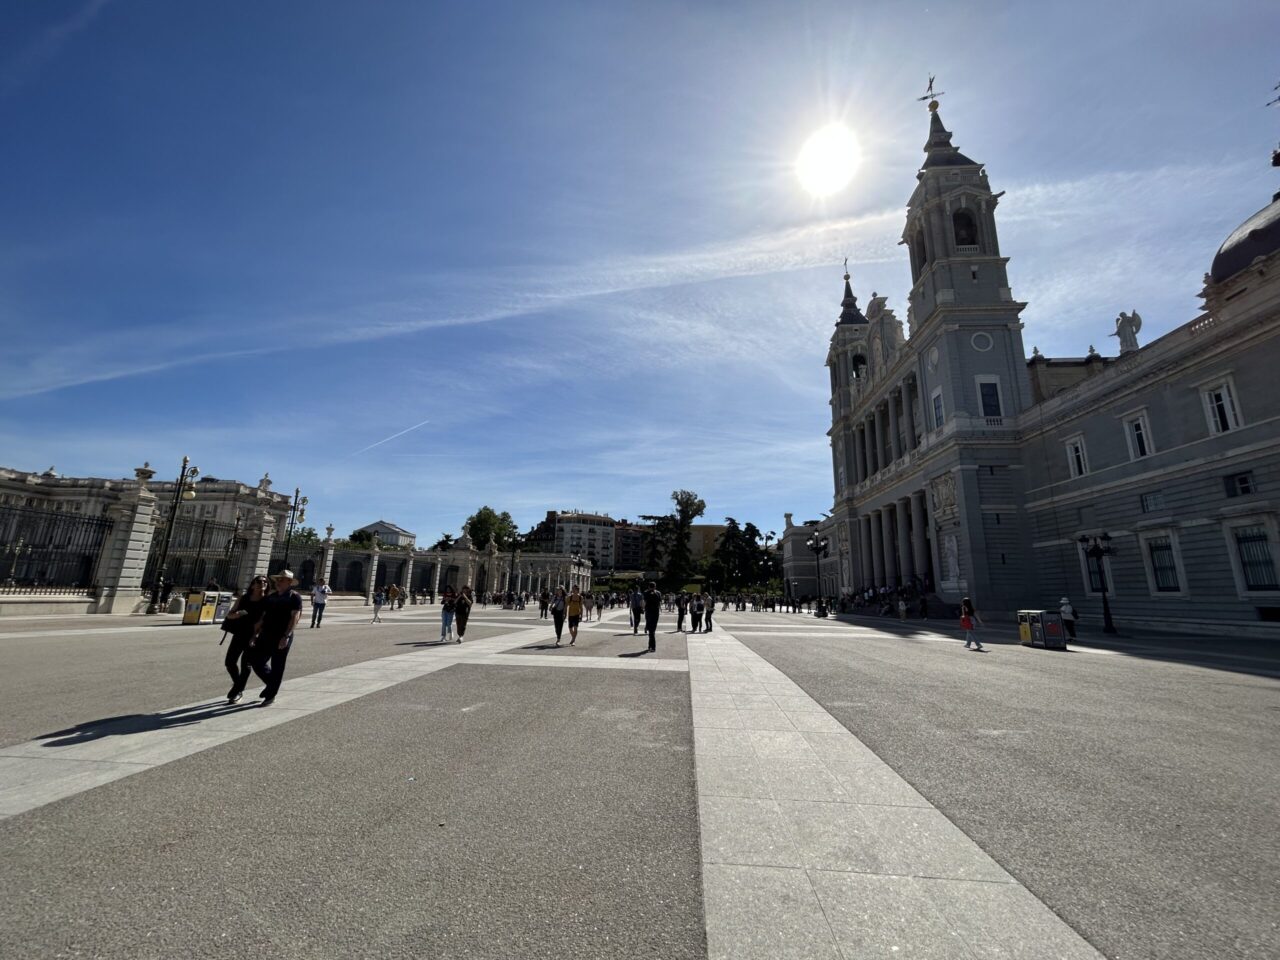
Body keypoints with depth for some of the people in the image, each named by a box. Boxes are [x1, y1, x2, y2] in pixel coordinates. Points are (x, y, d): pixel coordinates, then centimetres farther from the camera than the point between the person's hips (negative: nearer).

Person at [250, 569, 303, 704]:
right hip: (266, 635, 6)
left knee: (277, 667, 2)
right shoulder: (270, 597, 14)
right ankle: (271, 683, 33)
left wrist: (286, 636, -21)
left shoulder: (294, 597, -5)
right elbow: (263, 617, 17)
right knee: (257, 662, 8)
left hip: (282, 638, -6)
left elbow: (294, 617, -13)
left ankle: (271, 695, 16)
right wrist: (255, 634, 9)